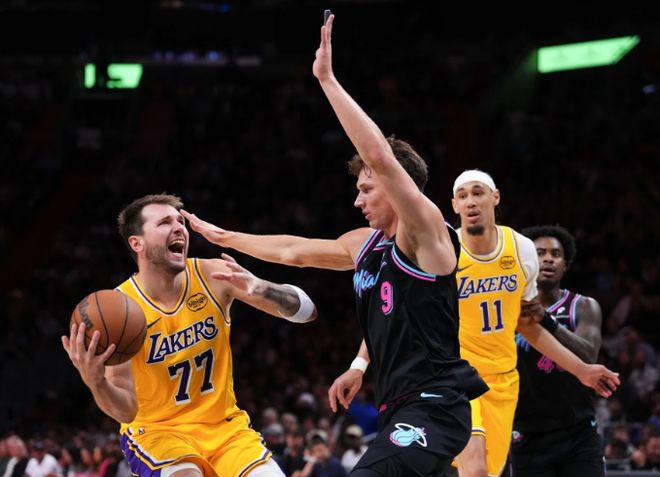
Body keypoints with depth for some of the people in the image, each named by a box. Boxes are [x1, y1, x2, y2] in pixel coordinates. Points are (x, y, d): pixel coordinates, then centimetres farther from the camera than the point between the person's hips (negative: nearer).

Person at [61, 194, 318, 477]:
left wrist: (261, 289, -29)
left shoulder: (213, 276, -9)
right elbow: (126, 410, -18)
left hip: (223, 425, 4)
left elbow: (306, 312, -9)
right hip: (155, 430, -4)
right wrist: (96, 383, -40)